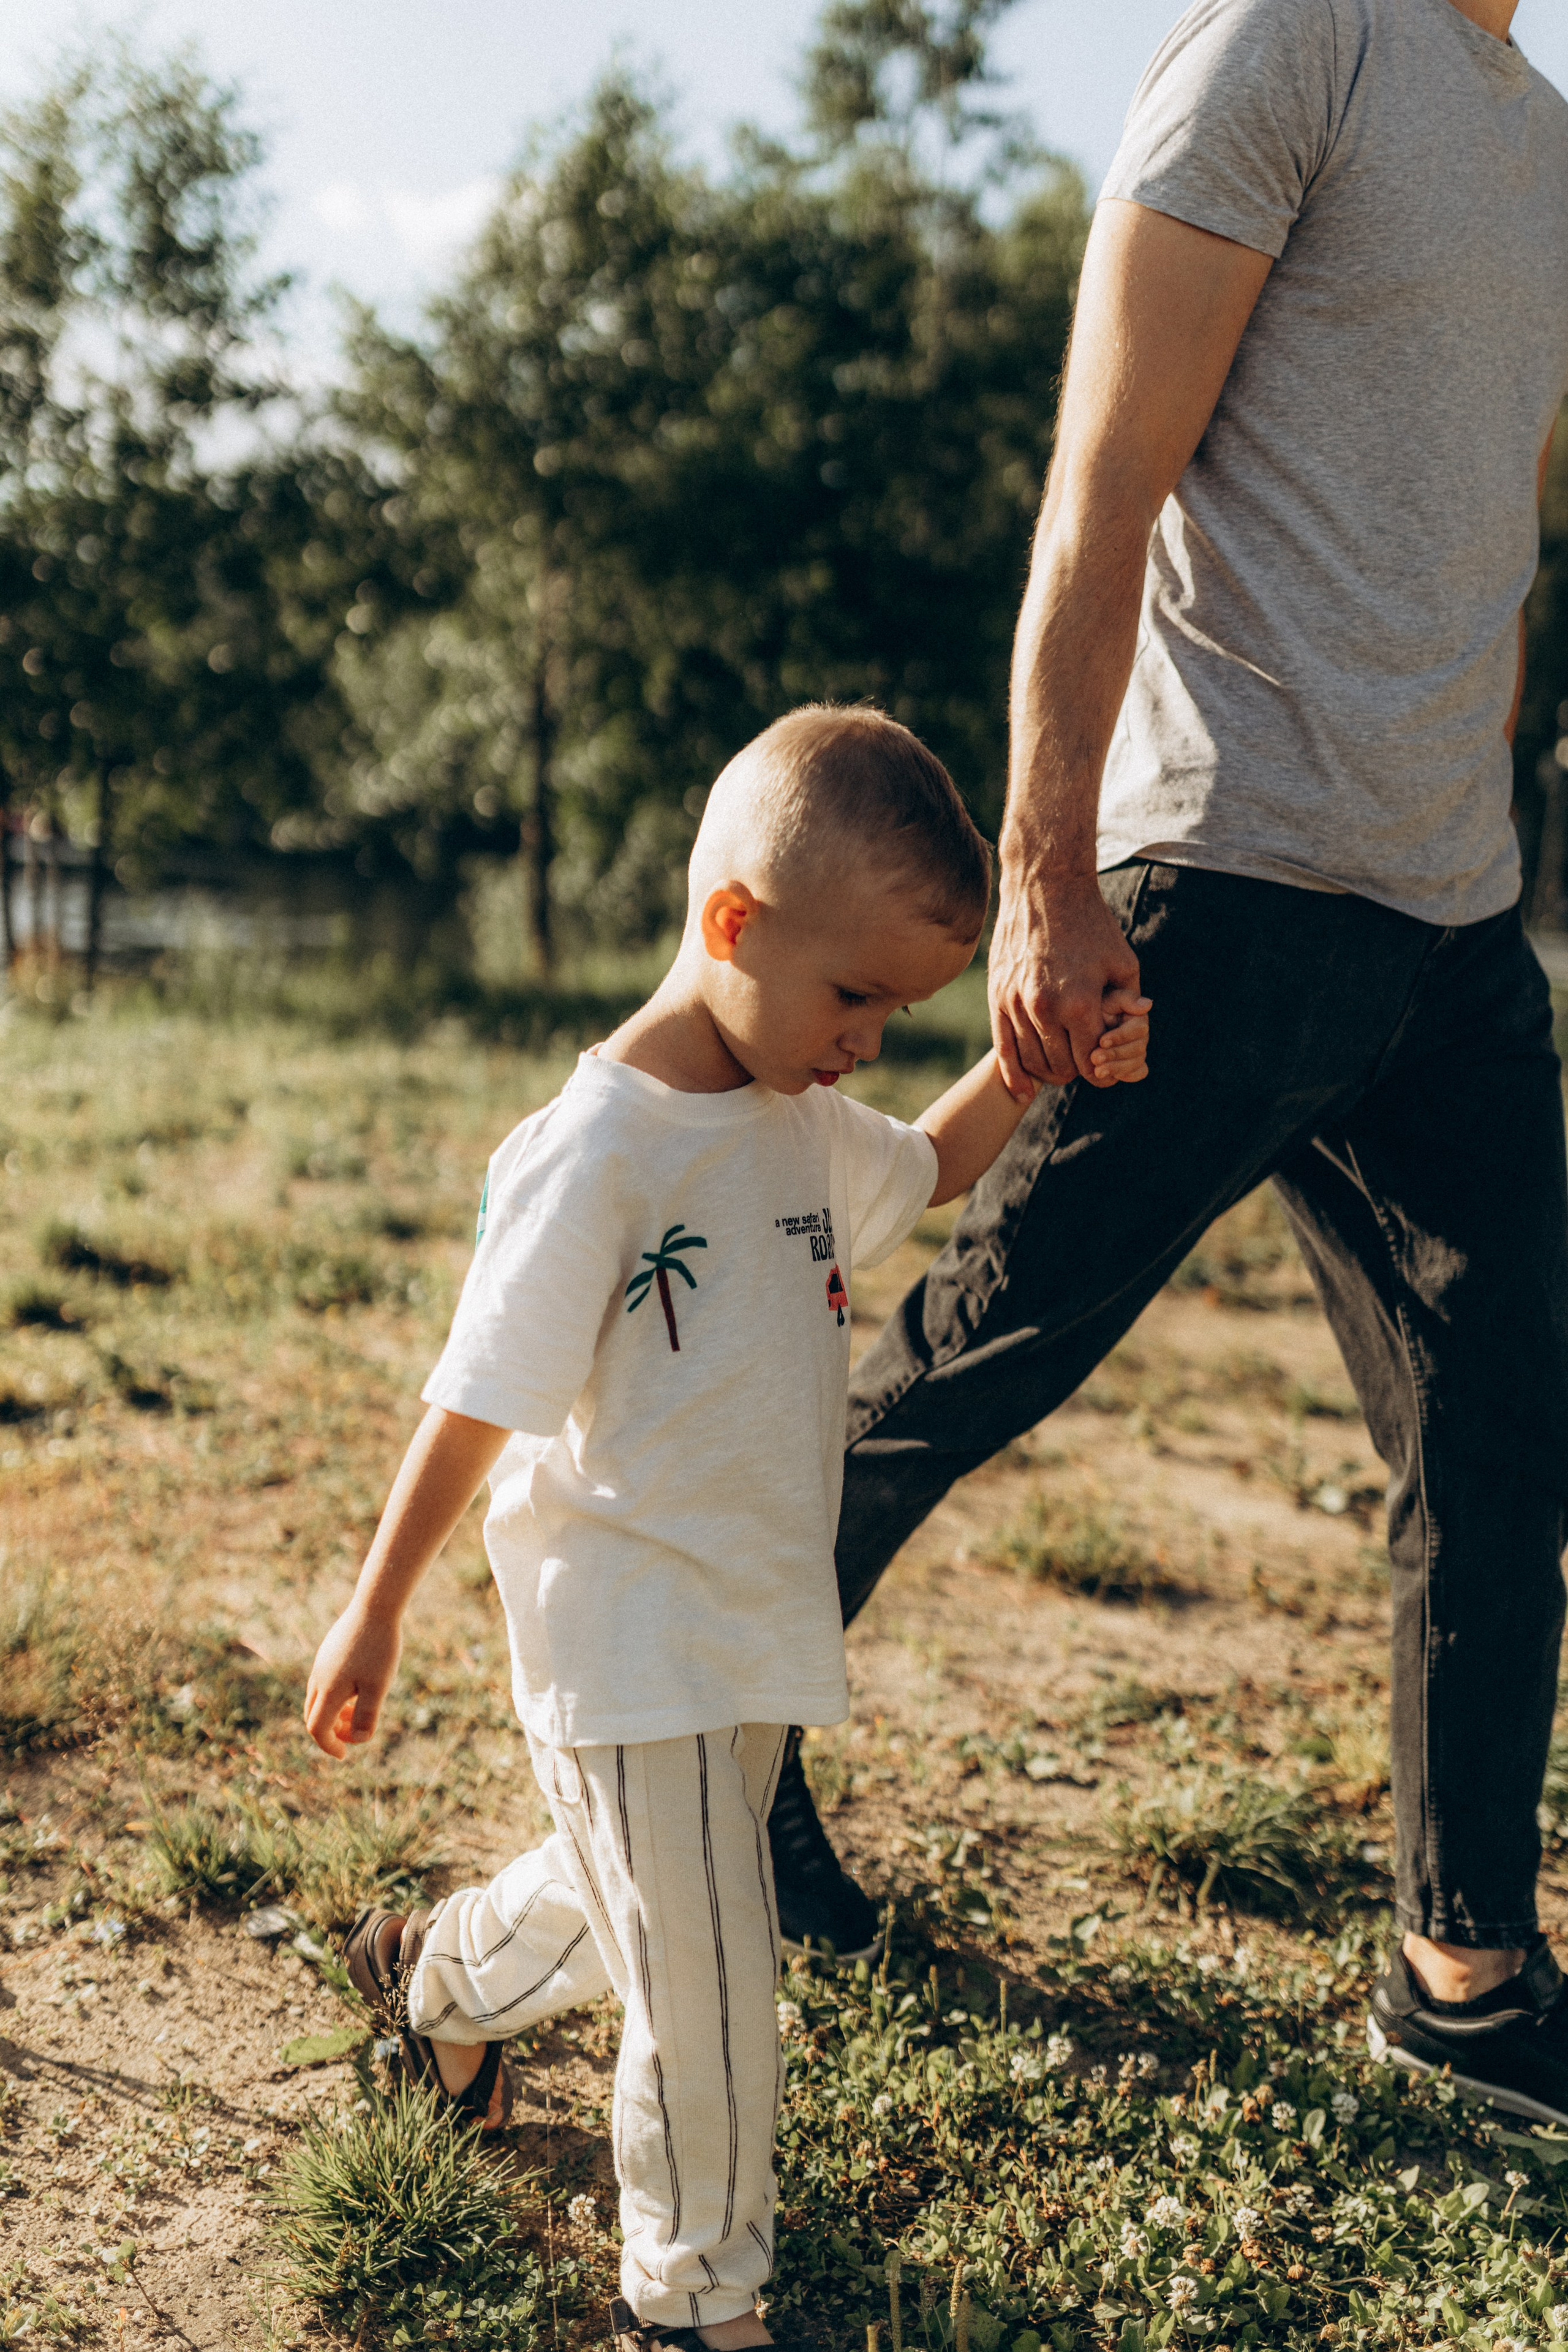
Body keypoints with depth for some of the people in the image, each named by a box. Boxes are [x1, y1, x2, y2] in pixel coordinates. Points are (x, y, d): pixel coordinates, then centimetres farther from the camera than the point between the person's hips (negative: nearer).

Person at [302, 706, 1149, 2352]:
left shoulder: (803, 1124, 2)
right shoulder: (596, 1153, -22)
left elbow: (926, 1171, 24)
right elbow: (478, 1405, -16)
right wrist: (373, 1618, -9)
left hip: (757, 1626, 8)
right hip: (624, 1646, -8)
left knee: (640, 1913, 26)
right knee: (707, 1981, 0)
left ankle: (437, 1971, 55)